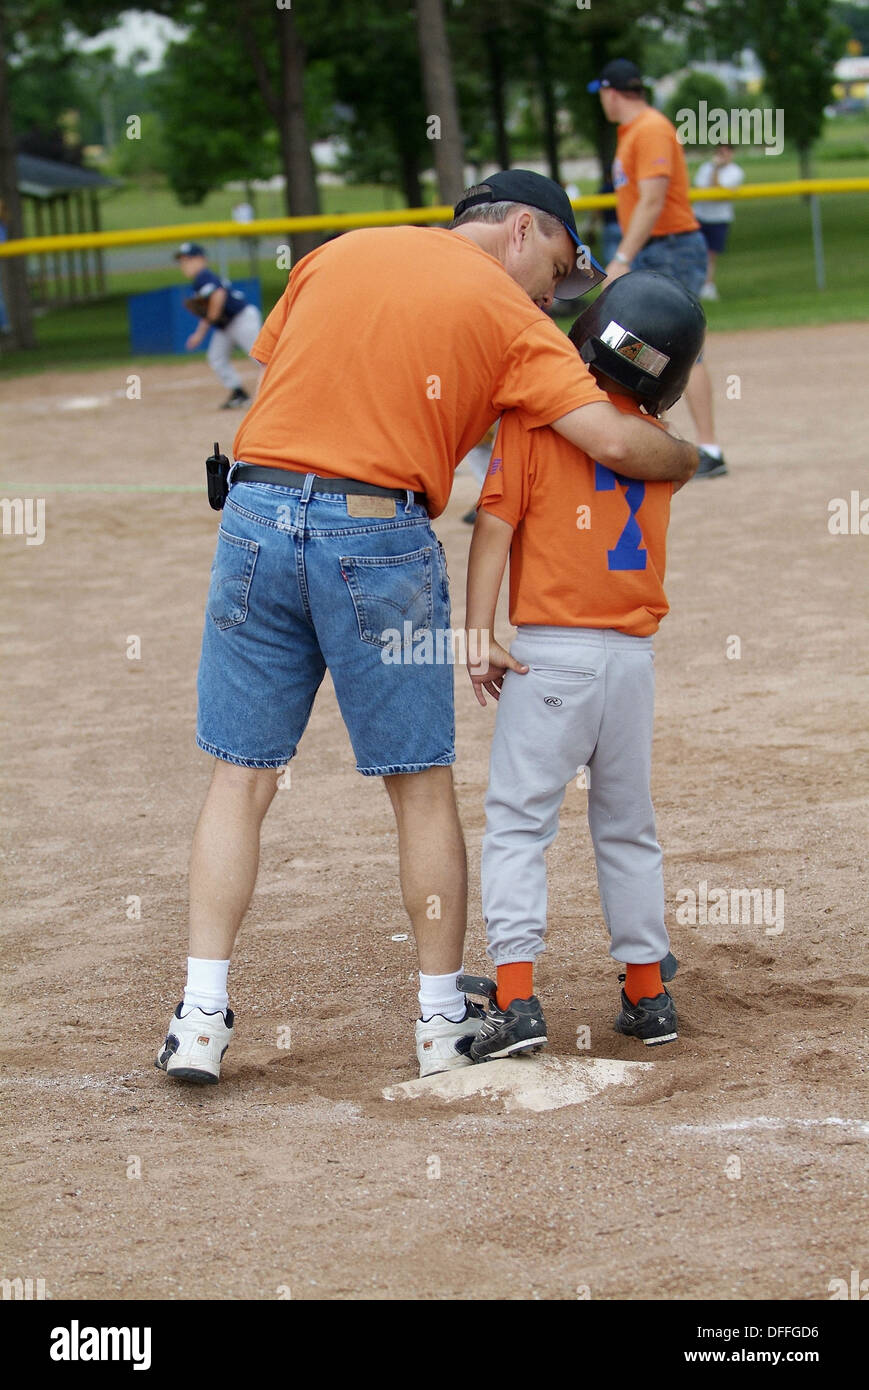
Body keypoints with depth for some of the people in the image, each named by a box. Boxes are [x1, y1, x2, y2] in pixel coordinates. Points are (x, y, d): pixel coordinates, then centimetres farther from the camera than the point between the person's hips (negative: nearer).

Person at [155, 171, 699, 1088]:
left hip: (257, 507, 4)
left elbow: (266, 371, 19)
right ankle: (443, 1021, 16)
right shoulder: (506, 313, 2)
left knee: (242, 777, 8)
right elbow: (611, 439, -6)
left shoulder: (337, 253, 16)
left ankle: (201, 1016, 3)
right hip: (380, 537, -4)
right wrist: (689, 459, 13)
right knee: (421, 786, 8)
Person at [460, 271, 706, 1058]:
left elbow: (497, 521, -10)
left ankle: (516, 999, -10)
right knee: (628, 827, 18)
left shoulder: (535, 413, -4)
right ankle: (649, 993, 21)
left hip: (551, 651, -4)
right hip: (634, 656, 4)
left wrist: (478, 631, -10)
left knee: (519, 822, 0)